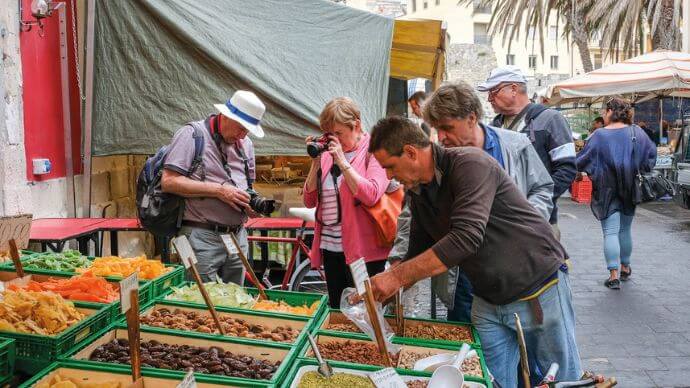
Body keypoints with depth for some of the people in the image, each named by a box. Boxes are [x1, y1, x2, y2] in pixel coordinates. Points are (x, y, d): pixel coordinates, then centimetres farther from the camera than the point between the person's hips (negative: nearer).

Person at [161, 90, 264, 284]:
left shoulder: (245, 144, 14)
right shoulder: (192, 134, -7)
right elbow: (169, 182, -16)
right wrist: (218, 190, -18)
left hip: (238, 237, 7)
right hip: (203, 237, -7)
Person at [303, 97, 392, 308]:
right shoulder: (328, 155, 10)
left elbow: (370, 196, -22)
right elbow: (310, 200, 7)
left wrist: (342, 162, -18)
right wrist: (316, 163, -4)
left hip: (362, 251, -6)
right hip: (330, 248, 6)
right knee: (336, 312, 17)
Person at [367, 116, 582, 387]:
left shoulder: (470, 164, -22)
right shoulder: (417, 193, 2)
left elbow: (466, 237, -33)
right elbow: (418, 256, 12)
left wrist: (397, 276, -31)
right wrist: (381, 288, -1)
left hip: (539, 291, -6)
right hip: (488, 303, 7)